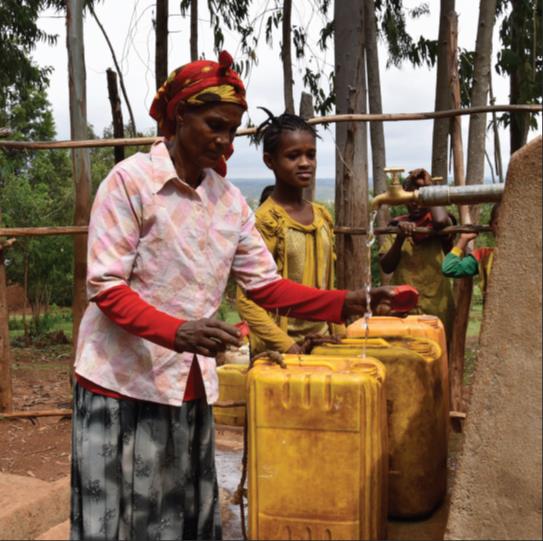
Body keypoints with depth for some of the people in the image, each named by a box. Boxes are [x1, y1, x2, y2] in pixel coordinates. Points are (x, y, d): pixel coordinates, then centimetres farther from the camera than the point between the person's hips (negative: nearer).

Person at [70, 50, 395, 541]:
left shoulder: (230, 199, 6)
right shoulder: (131, 179, -11)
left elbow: (266, 286, 5)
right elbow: (105, 286, -15)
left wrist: (346, 303, -8)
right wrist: (176, 331, -30)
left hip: (192, 385, 5)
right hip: (123, 381, -5)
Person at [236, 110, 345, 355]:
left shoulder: (323, 217, 7)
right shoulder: (264, 221, -12)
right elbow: (247, 301, -16)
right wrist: (289, 347, -18)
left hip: (323, 344, 6)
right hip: (279, 351, -6)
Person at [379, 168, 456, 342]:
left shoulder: (440, 224, -1)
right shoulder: (396, 225, 9)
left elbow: (440, 220, -28)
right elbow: (386, 267, 1)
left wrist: (430, 186, -14)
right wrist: (400, 238, -15)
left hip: (436, 310, -3)